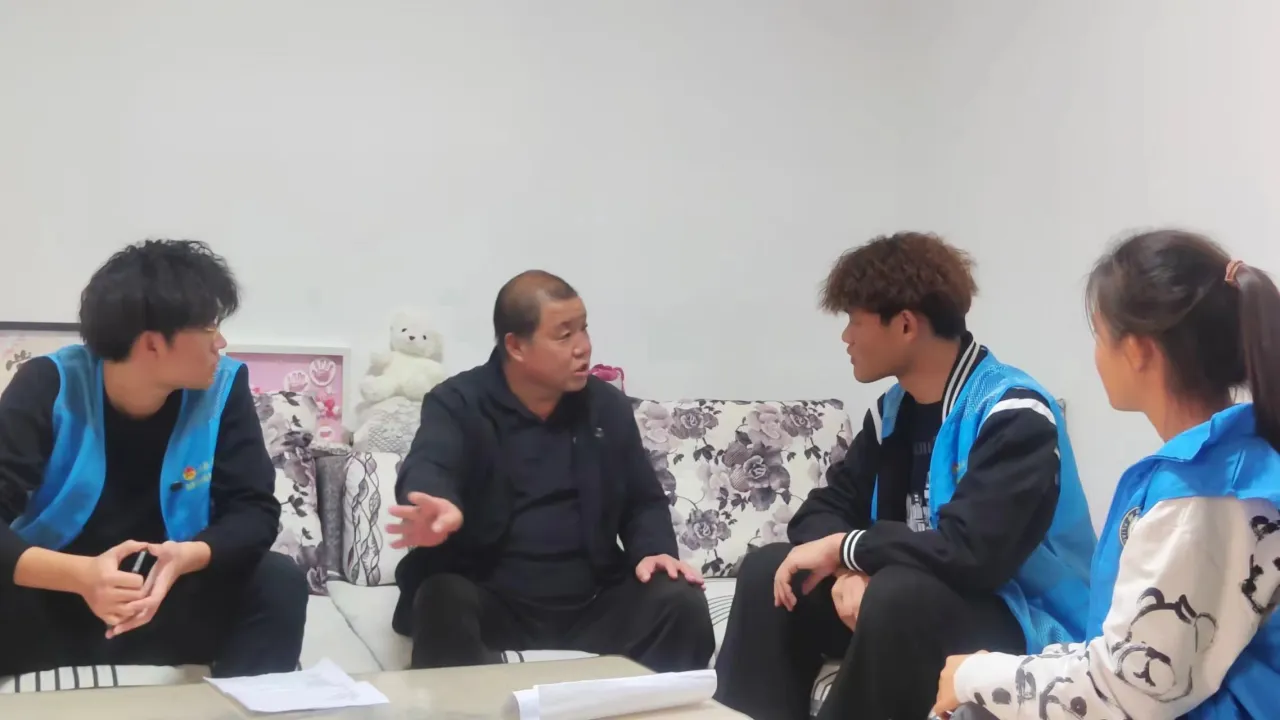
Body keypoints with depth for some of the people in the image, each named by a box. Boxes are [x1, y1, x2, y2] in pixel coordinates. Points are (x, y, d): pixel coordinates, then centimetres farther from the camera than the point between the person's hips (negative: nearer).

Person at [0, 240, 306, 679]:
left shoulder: (223, 387, -9)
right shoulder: (47, 387, -16)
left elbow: (255, 510, -12)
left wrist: (186, 558, -34)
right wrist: (81, 574, -42)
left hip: (170, 600, 2)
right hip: (54, 602, -2)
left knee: (279, 582, -24)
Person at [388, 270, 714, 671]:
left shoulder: (608, 406, 10)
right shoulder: (458, 403, -4)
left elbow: (643, 500, 16)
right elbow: (427, 468, -25)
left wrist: (653, 550, -9)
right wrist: (436, 508, -51)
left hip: (591, 603, 4)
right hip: (491, 602, -3)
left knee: (683, 603, -21)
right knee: (444, 601, -36)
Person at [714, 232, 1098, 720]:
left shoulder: (1013, 416, -19)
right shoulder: (893, 410, 7)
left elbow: (971, 553, -31)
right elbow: (824, 509, 5)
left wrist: (844, 548, -19)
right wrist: (849, 569, -18)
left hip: (1025, 627, -8)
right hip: (912, 606, 8)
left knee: (898, 594, -36)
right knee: (766, 570, -2)